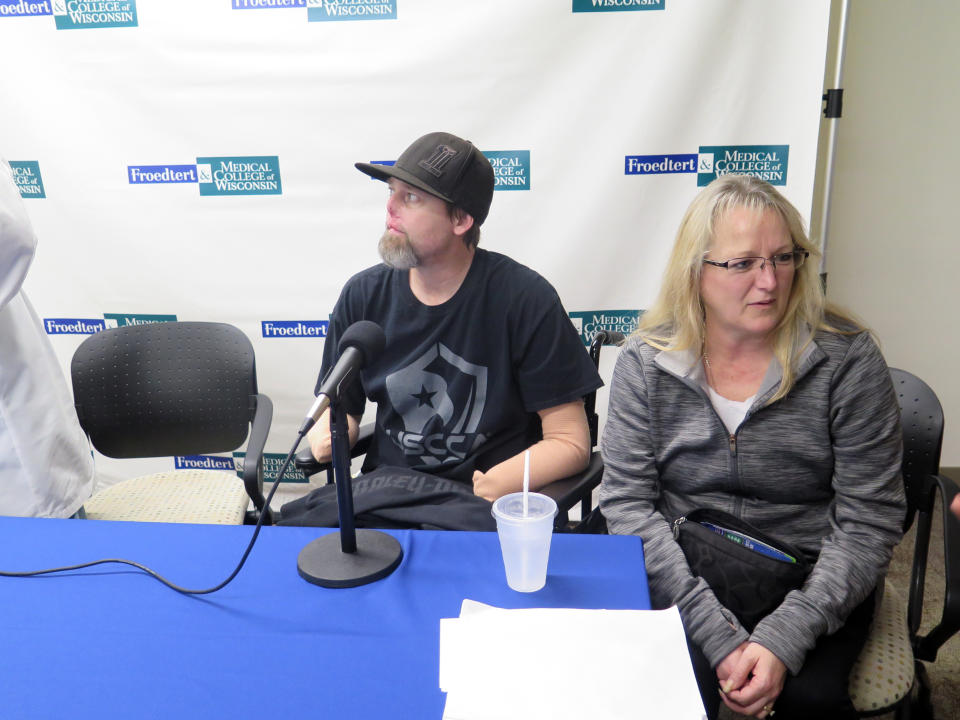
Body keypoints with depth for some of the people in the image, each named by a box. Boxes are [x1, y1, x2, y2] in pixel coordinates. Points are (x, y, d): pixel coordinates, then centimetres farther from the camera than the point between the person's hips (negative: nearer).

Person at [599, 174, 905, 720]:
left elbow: (870, 523, -8)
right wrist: (718, 635, -19)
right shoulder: (646, 362, -6)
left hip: (811, 585, 0)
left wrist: (783, 640, -20)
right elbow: (627, 505, -9)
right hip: (681, 581, 1)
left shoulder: (847, 359, -9)